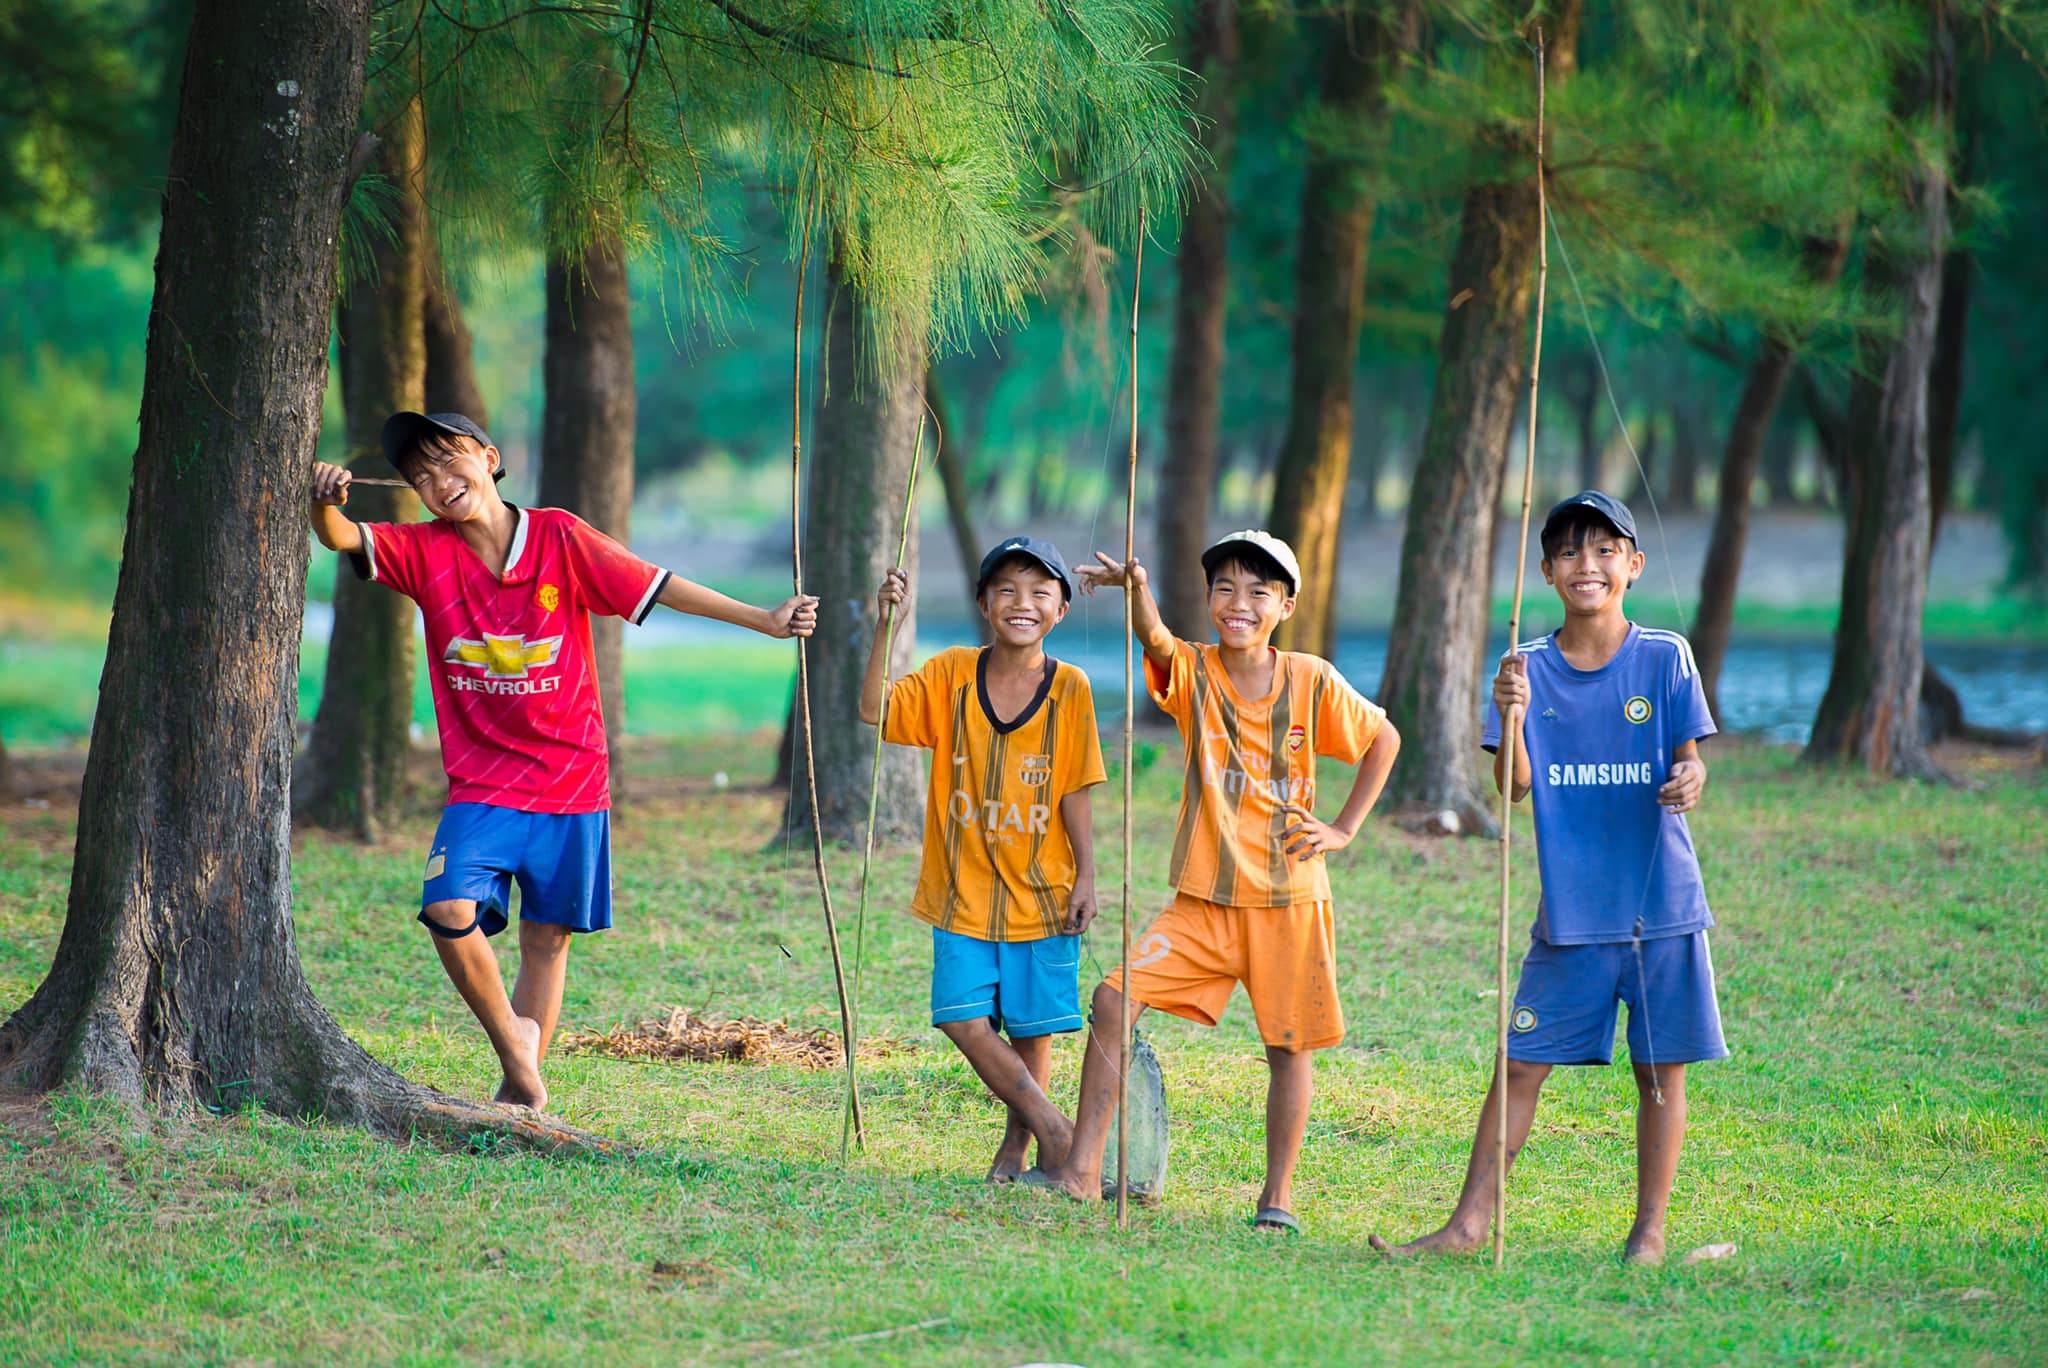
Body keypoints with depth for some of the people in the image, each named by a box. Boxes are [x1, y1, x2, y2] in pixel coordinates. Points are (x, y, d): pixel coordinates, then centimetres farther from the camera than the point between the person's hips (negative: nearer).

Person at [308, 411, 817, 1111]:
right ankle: (512, 1042, 2)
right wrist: (324, 505, -40)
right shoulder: (426, 552, -2)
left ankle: (520, 1098, 17)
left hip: (570, 778, 0)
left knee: (546, 939, 6)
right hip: (482, 784, 0)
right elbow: (344, 539, -15)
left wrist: (766, 620, -4)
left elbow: (657, 586, -2)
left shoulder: (560, 539, -5)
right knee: (450, 910, -21)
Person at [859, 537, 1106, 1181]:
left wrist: (1086, 875, -5)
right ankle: (1052, 1125, 4)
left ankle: (1016, 1143, 22)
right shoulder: (951, 674, -1)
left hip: (1041, 892, -1)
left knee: (1031, 1030, 5)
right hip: (964, 890, 1)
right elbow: (875, 710, -12)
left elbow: (1075, 790, -1)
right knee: (964, 1018, -8)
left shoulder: (1069, 687, -4)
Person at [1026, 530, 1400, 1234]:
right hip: (1203, 898, 0)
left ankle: (1277, 1195, 17)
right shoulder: (1192, 671, -3)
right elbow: (1155, 640, -27)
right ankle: (1082, 1170, -9)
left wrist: (1343, 829, 3)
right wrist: (1136, 589, -50)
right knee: (1115, 998, -13)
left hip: (1289, 897, 0)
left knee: (1290, 1044, 4)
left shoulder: (1311, 681, -2)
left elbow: (1384, 739, 12)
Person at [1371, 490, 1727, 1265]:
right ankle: (1471, 1222, 4)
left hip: (1661, 903, -1)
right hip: (1571, 911, 1)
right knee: (1522, 1064, 0)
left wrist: (1689, 781, -25)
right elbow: (1514, 786, -5)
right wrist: (1512, 719, -24)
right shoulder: (1529, 669, 2)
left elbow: (1687, 760, -1)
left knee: (1661, 1069, 4)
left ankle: (1649, 1230, 13)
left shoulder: (1664, 658, -1)